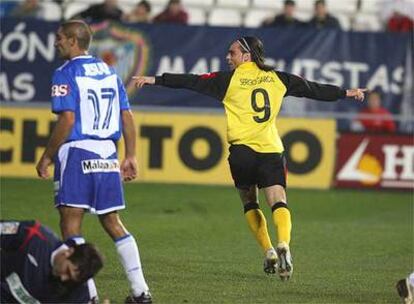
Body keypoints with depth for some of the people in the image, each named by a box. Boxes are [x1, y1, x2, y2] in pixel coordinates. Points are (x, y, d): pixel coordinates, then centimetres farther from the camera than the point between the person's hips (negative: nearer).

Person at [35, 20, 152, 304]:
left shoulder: (66, 74, -7)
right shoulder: (109, 72, 14)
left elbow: (67, 120, -15)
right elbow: (127, 117, 12)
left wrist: (47, 157, -7)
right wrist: (131, 157, 17)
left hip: (76, 152, -7)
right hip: (107, 153, 7)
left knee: (71, 223, -5)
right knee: (112, 222, 14)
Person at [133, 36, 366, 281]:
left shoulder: (230, 79, 3)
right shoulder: (276, 78, 12)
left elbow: (193, 82, 0)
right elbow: (312, 89, 21)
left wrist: (156, 80, 4)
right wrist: (345, 93, 34)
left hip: (242, 149, -1)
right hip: (271, 149, 1)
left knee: (250, 203, 17)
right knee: (279, 202, -10)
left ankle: (268, 252, 7)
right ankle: (284, 245, -35)